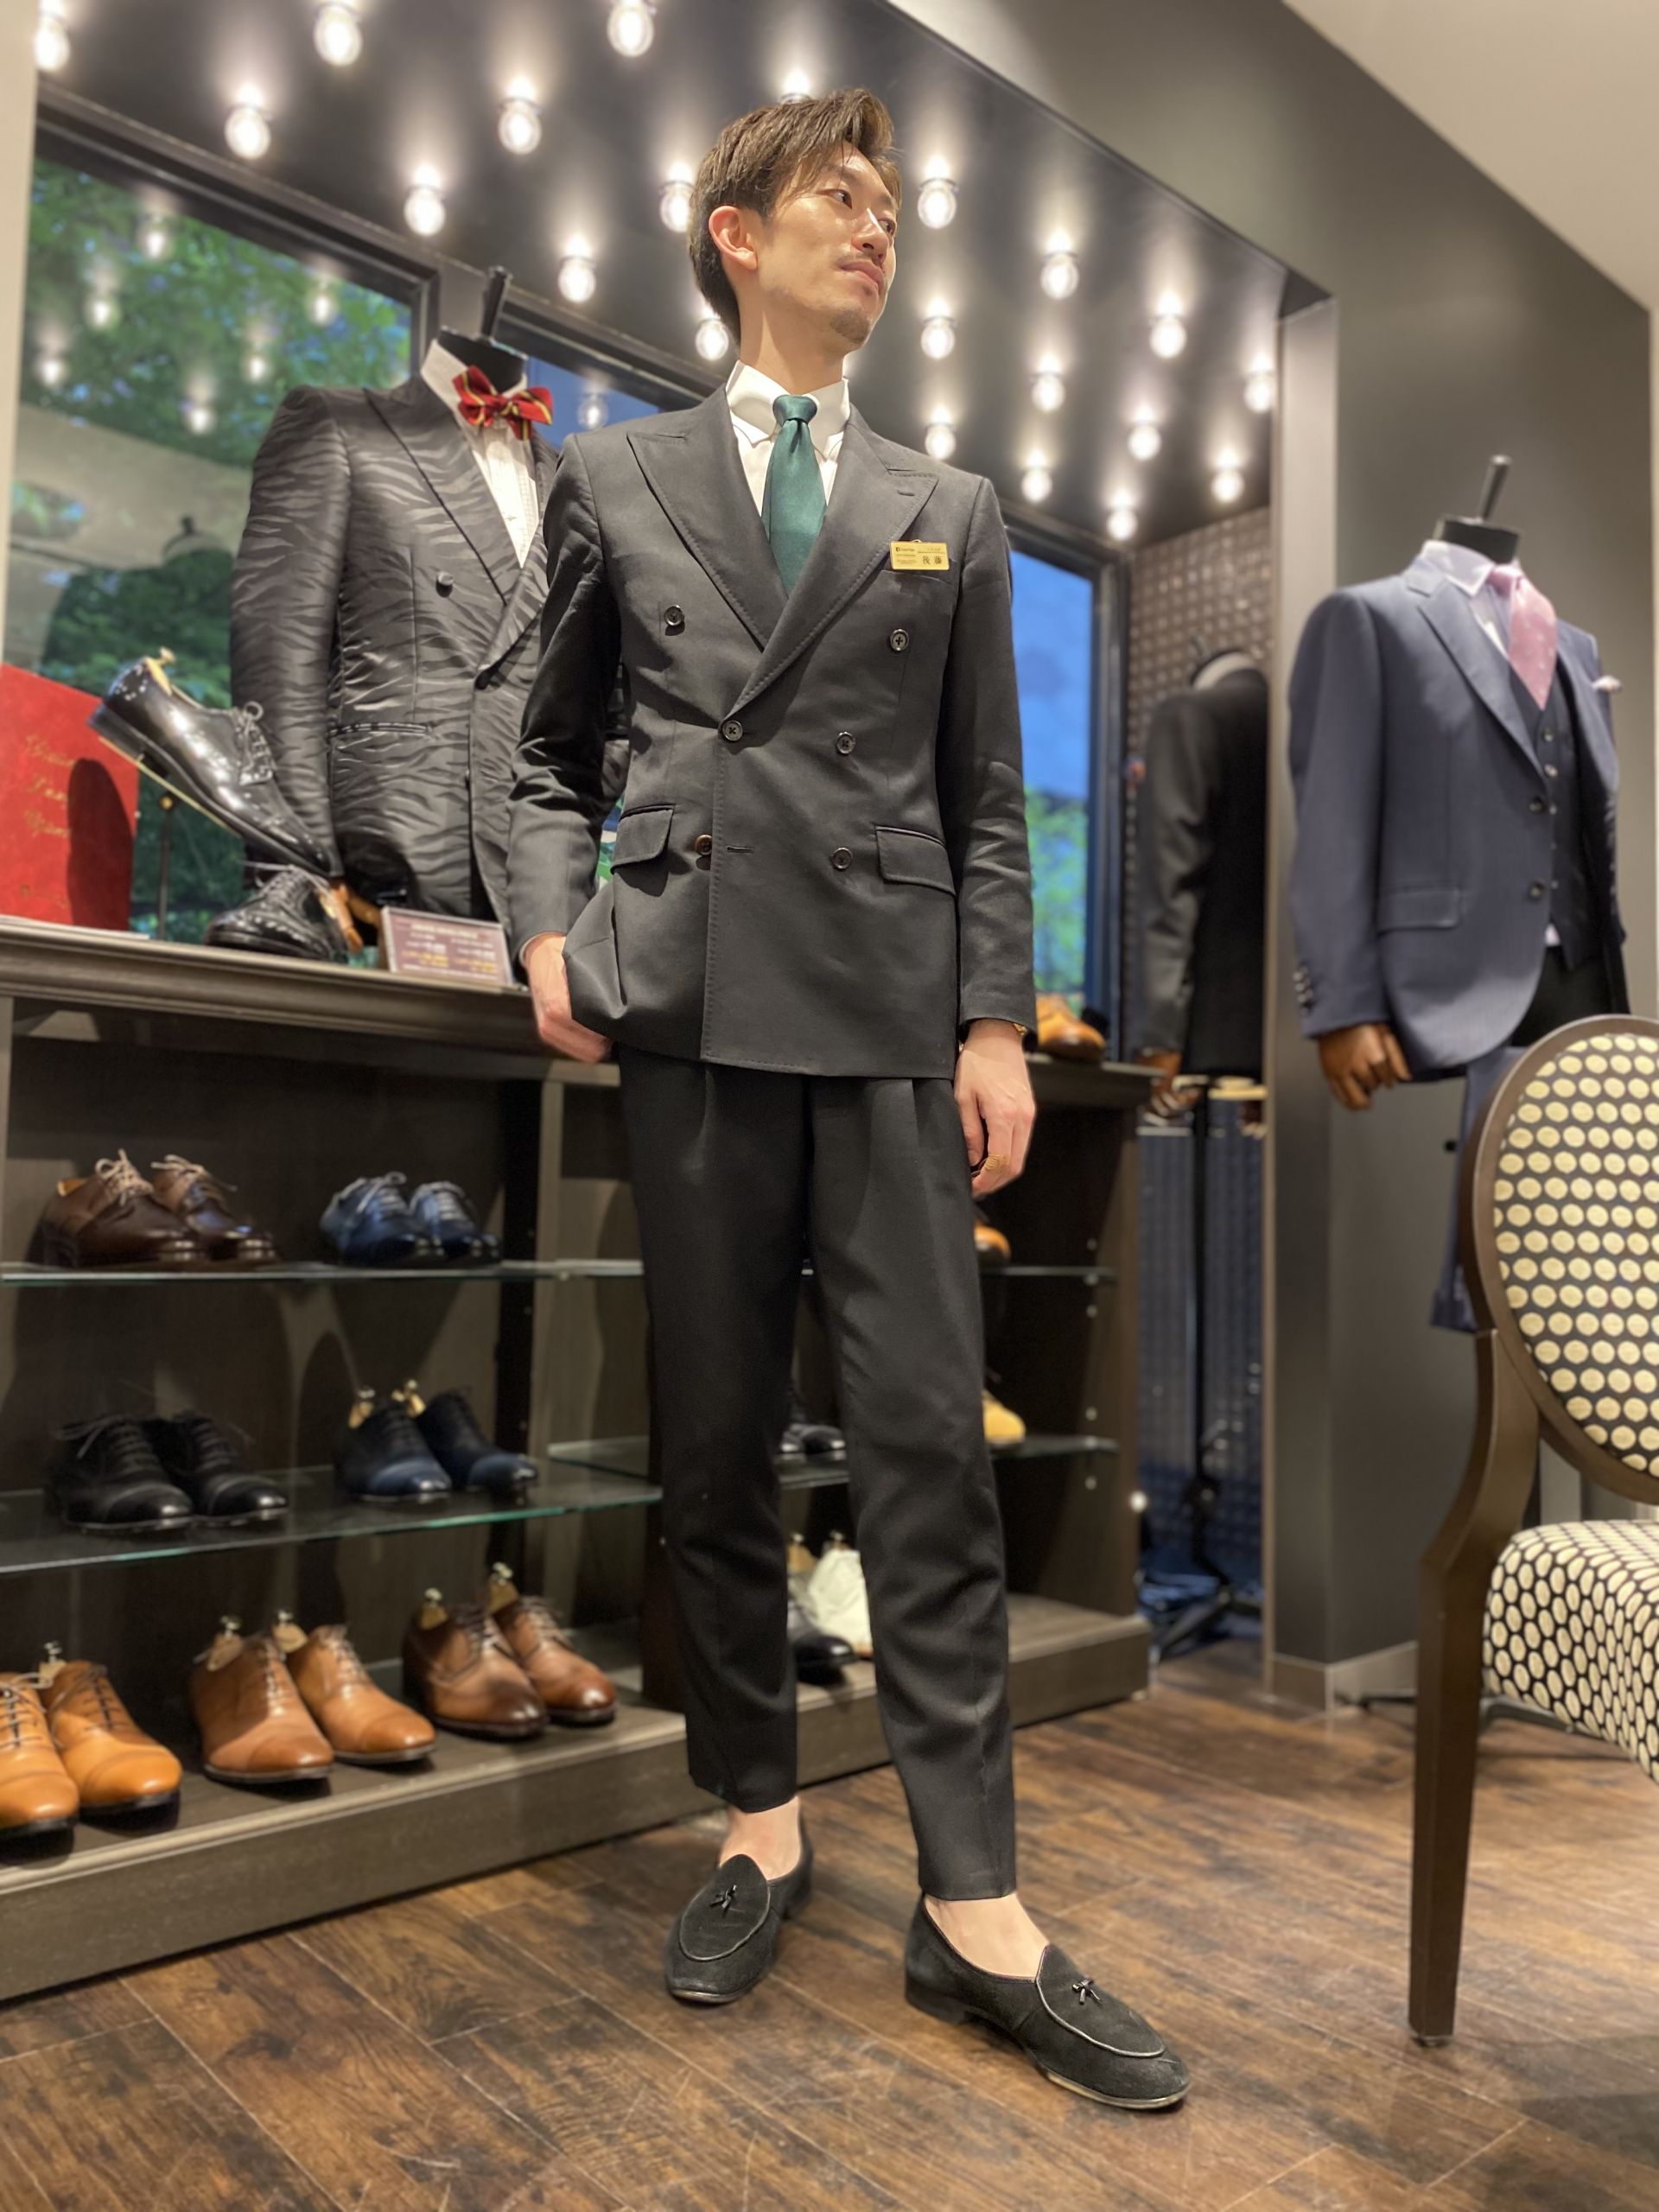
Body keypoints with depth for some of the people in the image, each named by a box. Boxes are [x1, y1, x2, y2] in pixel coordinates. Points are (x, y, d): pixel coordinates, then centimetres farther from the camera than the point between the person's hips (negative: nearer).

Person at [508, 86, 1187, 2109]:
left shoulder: (949, 516, 19)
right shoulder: (613, 481, 16)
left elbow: (987, 803, 12)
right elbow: (552, 751, 15)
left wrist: (998, 1025, 1)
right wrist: (550, 924, -3)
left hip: (895, 1015, 1)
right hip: (691, 1006, 0)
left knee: (928, 1447, -3)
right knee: (713, 1446, 5)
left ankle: (976, 1913, 7)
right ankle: (758, 1835, 22)